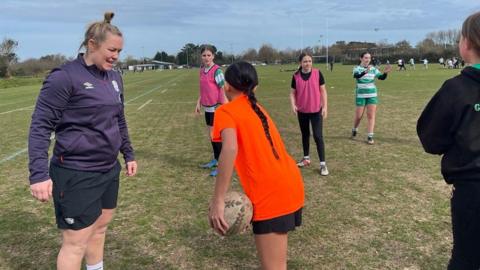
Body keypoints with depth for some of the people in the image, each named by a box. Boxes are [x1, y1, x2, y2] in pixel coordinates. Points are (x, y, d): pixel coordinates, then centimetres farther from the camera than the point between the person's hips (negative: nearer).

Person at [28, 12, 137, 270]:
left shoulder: (115, 78, 8)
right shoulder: (65, 76, -15)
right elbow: (40, 126, -16)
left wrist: (129, 154, 19)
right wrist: (39, 174, -22)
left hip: (109, 170, 7)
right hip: (76, 174, -7)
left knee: (100, 228, 20)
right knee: (76, 242, 1)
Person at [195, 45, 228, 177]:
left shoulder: (216, 70, -14)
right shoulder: (202, 70, 9)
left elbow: (223, 89, -15)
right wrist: (198, 103, 16)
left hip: (216, 107, -8)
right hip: (207, 107, 8)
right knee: (210, 135, 15)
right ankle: (216, 160, 30)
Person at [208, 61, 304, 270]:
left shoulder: (226, 111, -5)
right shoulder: (257, 109, 20)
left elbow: (230, 149, -23)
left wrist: (218, 200, -25)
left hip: (271, 194, -9)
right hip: (290, 185, 9)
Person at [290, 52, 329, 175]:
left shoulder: (317, 73, -7)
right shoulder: (296, 76, -4)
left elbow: (323, 90, -3)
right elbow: (293, 93, 2)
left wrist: (325, 107, -7)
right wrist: (293, 105, -14)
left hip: (316, 110, -3)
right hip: (302, 111, 3)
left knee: (318, 136, -7)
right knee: (305, 134, 17)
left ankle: (323, 164, -1)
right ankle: (306, 158, 33)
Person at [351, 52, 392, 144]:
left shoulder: (373, 69, 4)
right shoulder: (357, 68, -7)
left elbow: (381, 77, -3)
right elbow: (356, 76, -29)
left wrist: (385, 72, -24)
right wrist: (365, 72, -47)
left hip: (372, 95, 3)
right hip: (360, 96, -3)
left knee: (371, 116, -3)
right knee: (358, 116, 5)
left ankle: (370, 136, 0)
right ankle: (354, 130, 32)